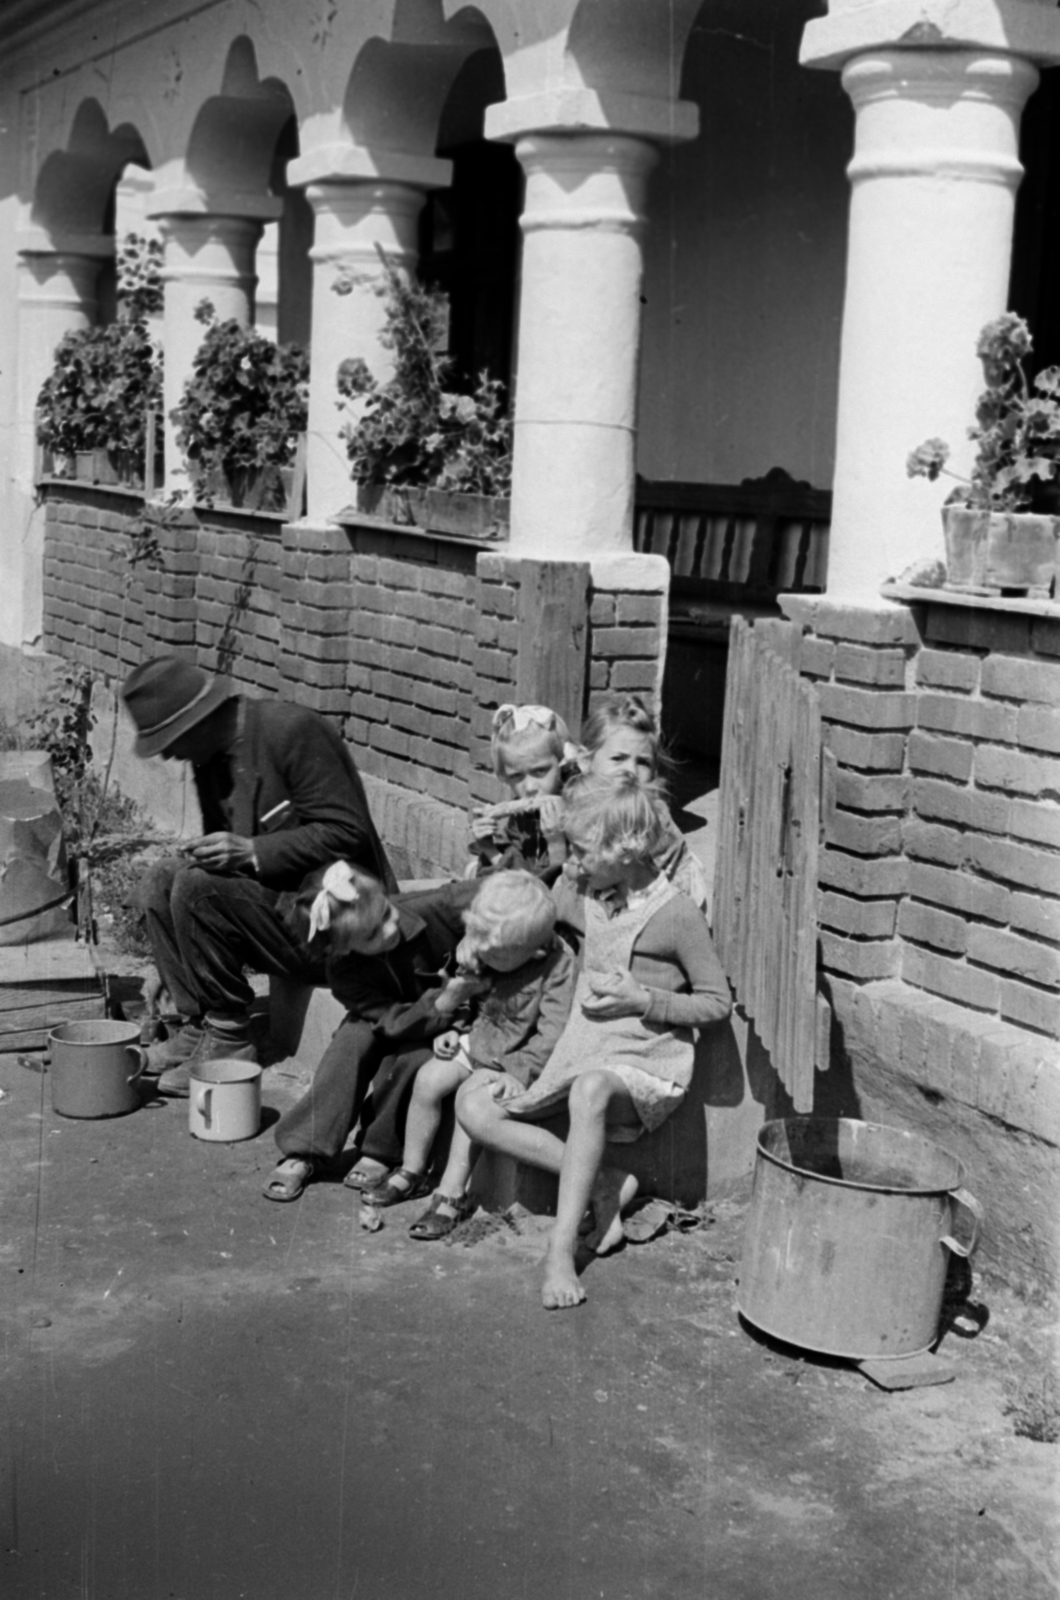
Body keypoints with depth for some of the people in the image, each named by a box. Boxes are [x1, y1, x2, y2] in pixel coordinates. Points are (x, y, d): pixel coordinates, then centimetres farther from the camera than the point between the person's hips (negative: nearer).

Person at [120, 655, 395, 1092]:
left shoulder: (292, 731, -18)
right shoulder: (209, 754, 7)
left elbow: (347, 834, -21)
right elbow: (226, 843, 17)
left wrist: (249, 852, -27)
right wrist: (201, 853, -7)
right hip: (276, 899, 8)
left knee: (197, 887, -24)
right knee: (157, 884, -5)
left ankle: (229, 1037, -11)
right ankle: (196, 1026, -2)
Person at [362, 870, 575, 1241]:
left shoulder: (557, 964, -21)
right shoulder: (476, 948, -5)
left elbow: (551, 1035, -21)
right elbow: (446, 1008, 9)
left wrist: (515, 1076, -28)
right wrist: (460, 983, -13)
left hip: (518, 1059, -6)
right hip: (478, 1041, 6)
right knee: (428, 1080, -14)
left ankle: (450, 1195, -18)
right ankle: (410, 1173, 4)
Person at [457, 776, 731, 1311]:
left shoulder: (676, 915, -12)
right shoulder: (579, 894, 5)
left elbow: (717, 1001, -6)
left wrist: (642, 999, -16)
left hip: (647, 1063, -7)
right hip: (581, 1048, 7)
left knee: (590, 1088, -41)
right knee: (475, 1106, -12)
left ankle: (561, 1250, -35)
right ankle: (605, 1185, -10)